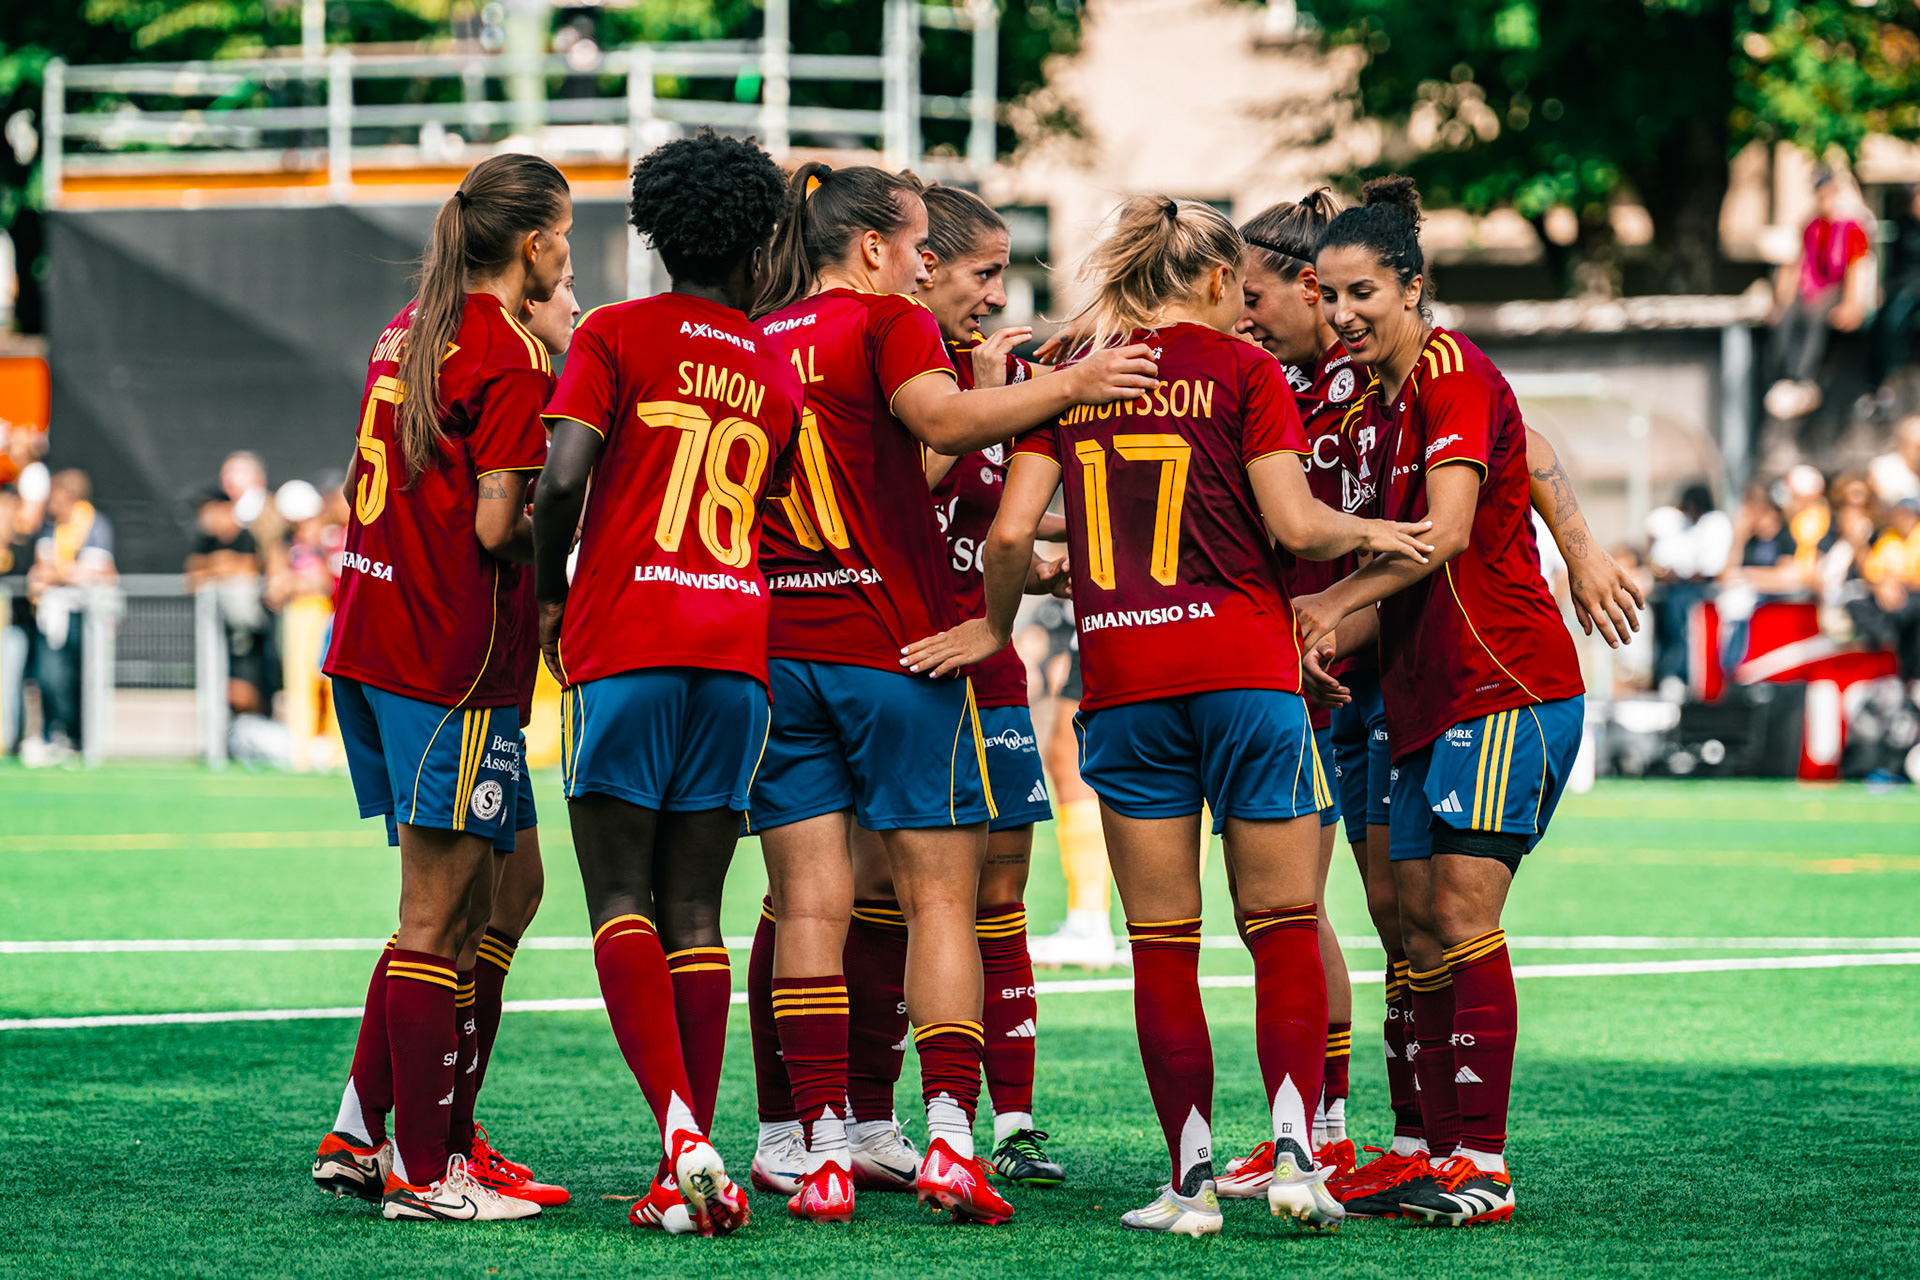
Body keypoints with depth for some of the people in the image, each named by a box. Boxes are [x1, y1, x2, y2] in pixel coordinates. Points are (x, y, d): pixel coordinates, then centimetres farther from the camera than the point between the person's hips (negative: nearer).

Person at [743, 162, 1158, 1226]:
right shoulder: (887, 322, -4)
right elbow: (944, 420, -21)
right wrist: (1069, 383, -21)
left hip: (775, 648, 5)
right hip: (896, 643, -5)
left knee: (808, 906, 3)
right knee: (939, 898, 1)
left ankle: (824, 1150, -4)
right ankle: (949, 1138, -10)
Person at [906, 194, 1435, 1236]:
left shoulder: (1070, 378, 10)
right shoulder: (1240, 369, 2)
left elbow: (1012, 531, 2)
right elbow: (1294, 525, -7)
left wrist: (995, 624, 18)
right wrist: (1369, 534, 12)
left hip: (1120, 682, 2)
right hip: (1243, 667, -2)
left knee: (1162, 942, 5)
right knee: (1283, 925, 6)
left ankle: (1191, 1181, 3)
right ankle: (1294, 1151, -7)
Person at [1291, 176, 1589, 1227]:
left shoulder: (1453, 374, -12)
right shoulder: (1384, 392, 15)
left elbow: (1447, 531, -24)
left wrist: (1332, 604, -21)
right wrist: (1340, 634, 1)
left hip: (1507, 687, -9)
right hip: (1429, 696, 9)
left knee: (1463, 914, -13)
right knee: (1418, 918, 7)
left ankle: (1484, 1165, -12)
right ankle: (1440, 1153, 11)